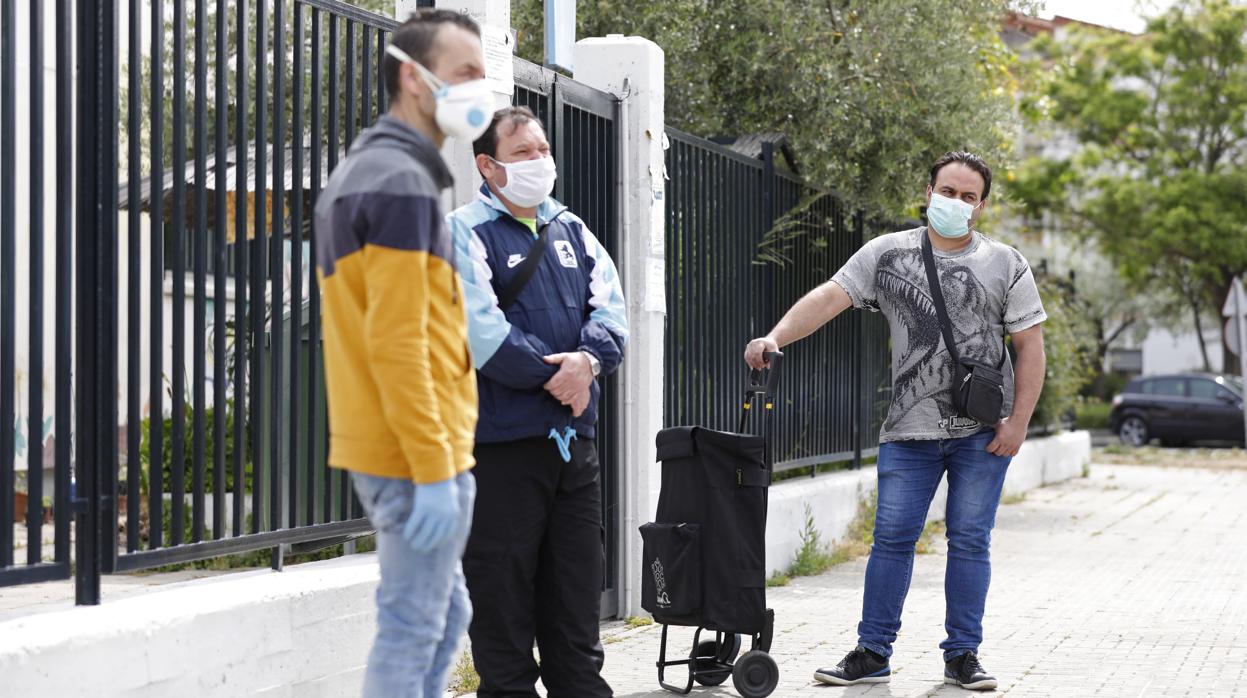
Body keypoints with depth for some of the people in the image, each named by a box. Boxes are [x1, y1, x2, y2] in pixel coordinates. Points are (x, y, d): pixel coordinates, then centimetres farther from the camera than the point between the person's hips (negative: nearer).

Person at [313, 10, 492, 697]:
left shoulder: (356, 174, 16)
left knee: (444, 615, 18)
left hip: (376, 447, 10)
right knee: (412, 630, -3)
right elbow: (396, 342, -22)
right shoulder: (401, 180, -15)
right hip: (413, 453, -10)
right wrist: (434, 468, -22)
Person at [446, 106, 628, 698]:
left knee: (576, 590, 11)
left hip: (575, 438, 6)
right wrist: (557, 376, -12)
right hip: (503, 442, -6)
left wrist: (588, 359, -15)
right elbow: (483, 333, -16)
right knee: (504, 599, -1)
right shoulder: (466, 233, -4)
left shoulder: (571, 229, 15)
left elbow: (610, 308, 5)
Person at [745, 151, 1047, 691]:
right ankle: (872, 653, 8)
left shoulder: (1005, 264, 4)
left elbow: (1030, 345, 3)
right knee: (892, 537, 0)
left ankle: (963, 656, 12)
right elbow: (830, 297, -4)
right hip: (910, 429, 1)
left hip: (983, 431, 0)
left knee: (970, 540, 3)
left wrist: (1018, 421, -5)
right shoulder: (887, 254, 5)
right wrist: (776, 337, -20)